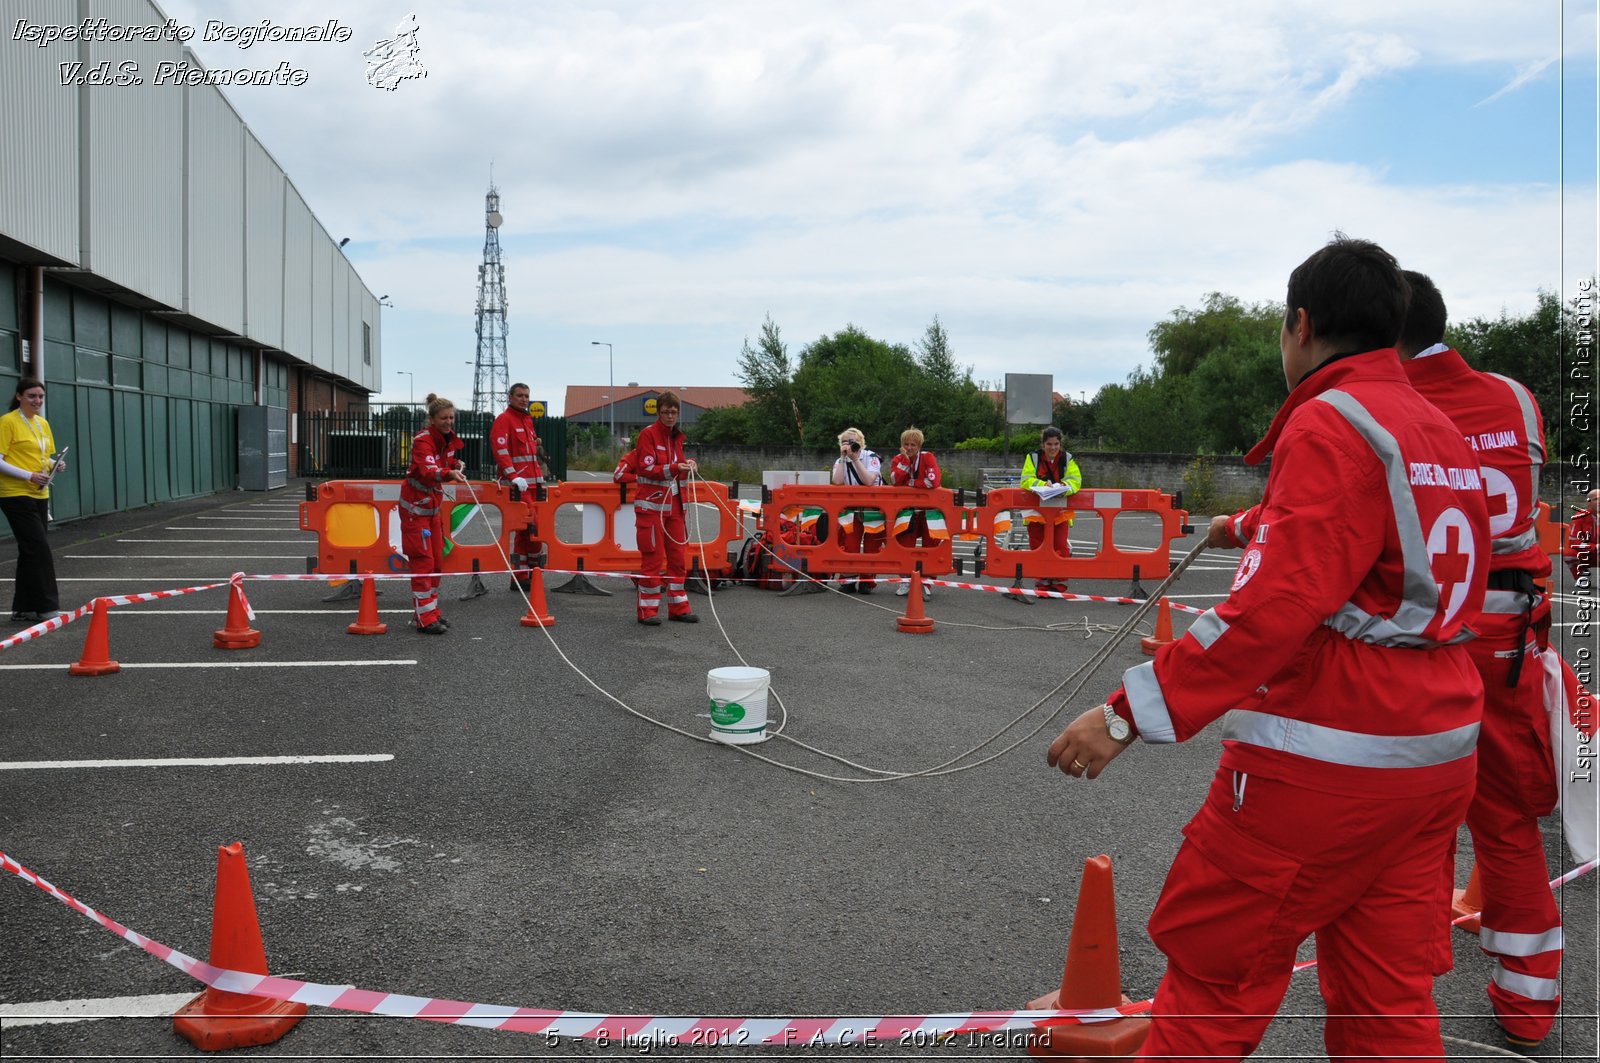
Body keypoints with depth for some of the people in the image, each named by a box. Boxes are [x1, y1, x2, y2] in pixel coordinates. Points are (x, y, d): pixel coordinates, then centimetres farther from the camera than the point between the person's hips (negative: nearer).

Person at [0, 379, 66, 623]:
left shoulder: (43, 423, 13)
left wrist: (56, 465, 0)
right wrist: (30, 476, -22)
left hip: (39, 495, 8)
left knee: (30, 551, 10)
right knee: (40, 548, -12)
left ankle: (23, 608, 17)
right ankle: (46, 607, -9)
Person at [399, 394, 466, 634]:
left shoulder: (449, 439, 4)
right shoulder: (423, 441, -21)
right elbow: (427, 471, -39)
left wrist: (456, 464, 1)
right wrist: (449, 474, -58)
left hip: (432, 506, 8)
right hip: (415, 507, -8)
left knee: (436, 561, 12)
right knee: (423, 561, -8)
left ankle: (431, 611, 24)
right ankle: (425, 620, -4)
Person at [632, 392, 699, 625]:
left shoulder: (677, 436, 15)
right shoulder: (648, 434, -7)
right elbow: (647, 469, -14)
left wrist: (687, 465, -1)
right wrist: (674, 468, -26)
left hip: (673, 504, 7)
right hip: (651, 505, -7)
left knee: (678, 557, 7)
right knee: (653, 558, -5)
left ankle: (678, 608, 14)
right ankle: (648, 610, 2)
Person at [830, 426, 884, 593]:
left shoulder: (871, 457, -6)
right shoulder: (840, 462, 4)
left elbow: (869, 481, -23)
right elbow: (837, 482, -16)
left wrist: (855, 459, -21)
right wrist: (843, 458, -15)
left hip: (873, 507, -2)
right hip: (850, 508, 2)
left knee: (871, 546, 0)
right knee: (849, 544, -8)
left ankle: (867, 581, 9)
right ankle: (848, 580, 0)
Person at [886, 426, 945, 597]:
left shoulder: (928, 457, -7)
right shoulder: (897, 460, 2)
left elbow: (933, 481, -22)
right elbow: (894, 481, -15)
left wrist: (909, 483, -13)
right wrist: (905, 460, -16)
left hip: (928, 507, -2)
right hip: (906, 508, 2)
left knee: (930, 544, -6)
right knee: (904, 543, -11)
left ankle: (926, 582, 4)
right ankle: (905, 580, 2)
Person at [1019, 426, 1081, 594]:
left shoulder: (1067, 459, 0)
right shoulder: (1033, 458, -3)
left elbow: (1075, 479, -8)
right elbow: (1026, 480, -11)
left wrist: (1065, 486, -31)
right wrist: (1043, 485, -30)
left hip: (1061, 509, 1)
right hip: (1036, 509, 0)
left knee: (1060, 545, -5)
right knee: (1037, 546, 2)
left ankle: (1059, 584, 4)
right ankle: (1041, 584, 11)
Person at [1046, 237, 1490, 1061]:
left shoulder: (1331, 424, -14)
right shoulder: (1442, 432, 13)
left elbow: (1279, 607, -25)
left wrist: (1133, 711, -24)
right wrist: (1254, 526, 45)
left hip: (1323, 764, -9)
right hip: (1439, 754, 9)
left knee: (1211, 977, 5)